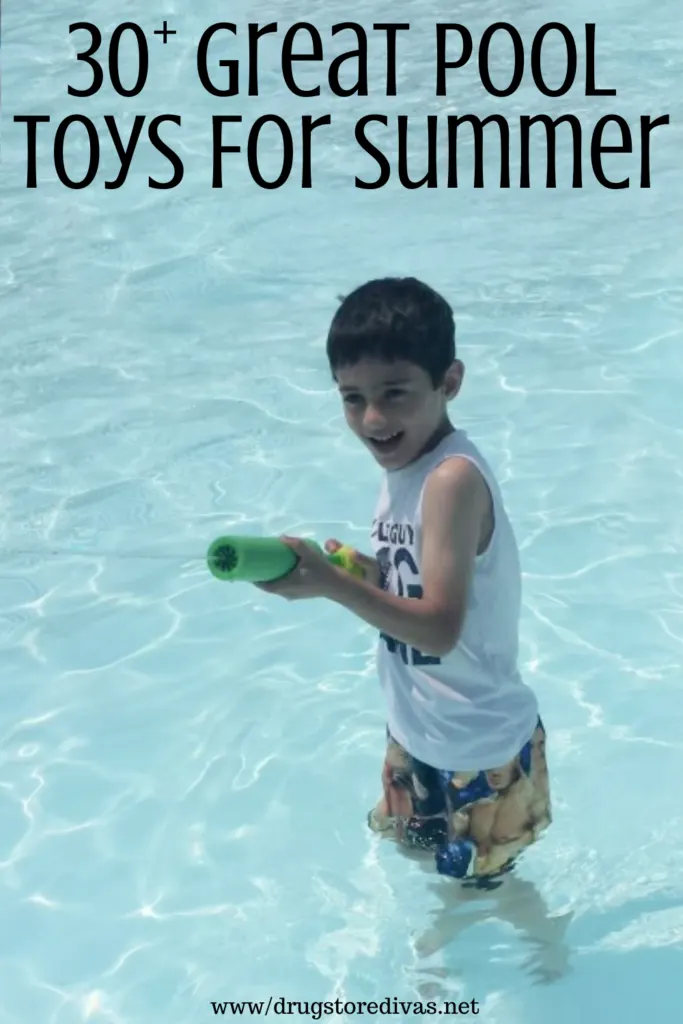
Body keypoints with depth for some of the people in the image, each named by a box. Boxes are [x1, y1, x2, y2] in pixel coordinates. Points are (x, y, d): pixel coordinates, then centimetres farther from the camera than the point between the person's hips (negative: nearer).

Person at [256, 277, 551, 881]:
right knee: (419, 848, 31)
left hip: (481, 748, -9)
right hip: (417, 732, 9)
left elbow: (440, 626, -35)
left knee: (486, 884, 15)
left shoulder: (453, 479, -30)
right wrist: (364, 571, -6)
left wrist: (331, 585, -40)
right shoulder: (407, 463, -2)